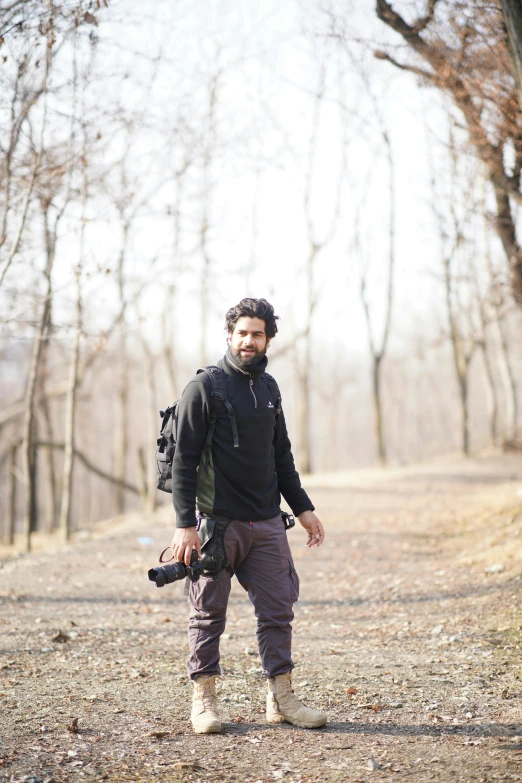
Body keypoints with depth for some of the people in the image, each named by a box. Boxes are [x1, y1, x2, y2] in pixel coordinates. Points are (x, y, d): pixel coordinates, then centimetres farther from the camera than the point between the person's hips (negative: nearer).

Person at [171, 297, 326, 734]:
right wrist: (185, 525, -15)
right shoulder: (205, 387, -6)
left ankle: (282, 699, 13)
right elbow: (184, 460, -9)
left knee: (278, 609, 5)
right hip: (217, 522, -6)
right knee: (209, 614, 3)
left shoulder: (268, 388, 14)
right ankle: (204, 699, 12)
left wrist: (303, 508, 16)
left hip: (267, 523, 6)